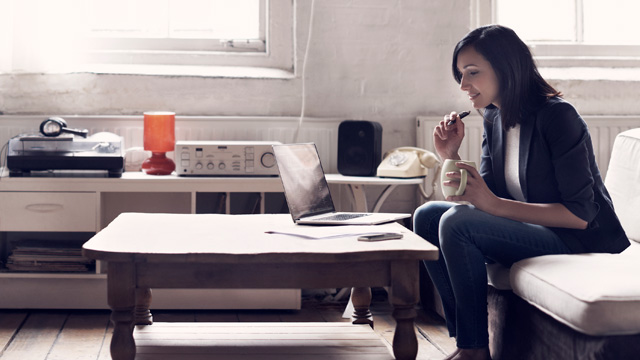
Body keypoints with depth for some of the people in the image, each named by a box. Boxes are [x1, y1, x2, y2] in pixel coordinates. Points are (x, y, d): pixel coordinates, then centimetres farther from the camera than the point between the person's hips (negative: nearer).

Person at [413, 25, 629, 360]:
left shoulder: (556, 116, -19)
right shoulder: (493, 118, 7)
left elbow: (581, 214, -22)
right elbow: (482, 197, 8)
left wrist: (495, 205, -26)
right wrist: (450, 156, -7)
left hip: (583, 241, -9)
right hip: (532, 231, 9)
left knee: (456, 222, -25)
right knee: (427, 216, 0)